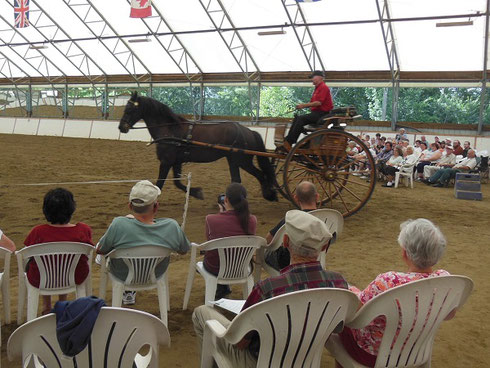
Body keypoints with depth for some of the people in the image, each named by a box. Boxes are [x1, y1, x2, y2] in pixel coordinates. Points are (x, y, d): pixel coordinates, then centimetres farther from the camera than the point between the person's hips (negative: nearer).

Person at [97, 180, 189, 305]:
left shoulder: (119, 224, -33)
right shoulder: (172, 226, -29)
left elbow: (100, 250, -14)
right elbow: (184, 250, -8)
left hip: (122, 276, -2)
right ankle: (131, 292, 40)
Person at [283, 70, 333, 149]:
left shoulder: (323, 87, -10)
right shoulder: (317, 88, 22)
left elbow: (318, 103, -21)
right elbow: (312, 102, 19)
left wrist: (304, 105, -15)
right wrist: (302, 106, 1)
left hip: (322, 114, -10)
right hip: (316, 113, 10)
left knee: (301, 119, -23)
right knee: (297, 118, -2)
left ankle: (289, 142, -24)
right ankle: (287, 141, -9)